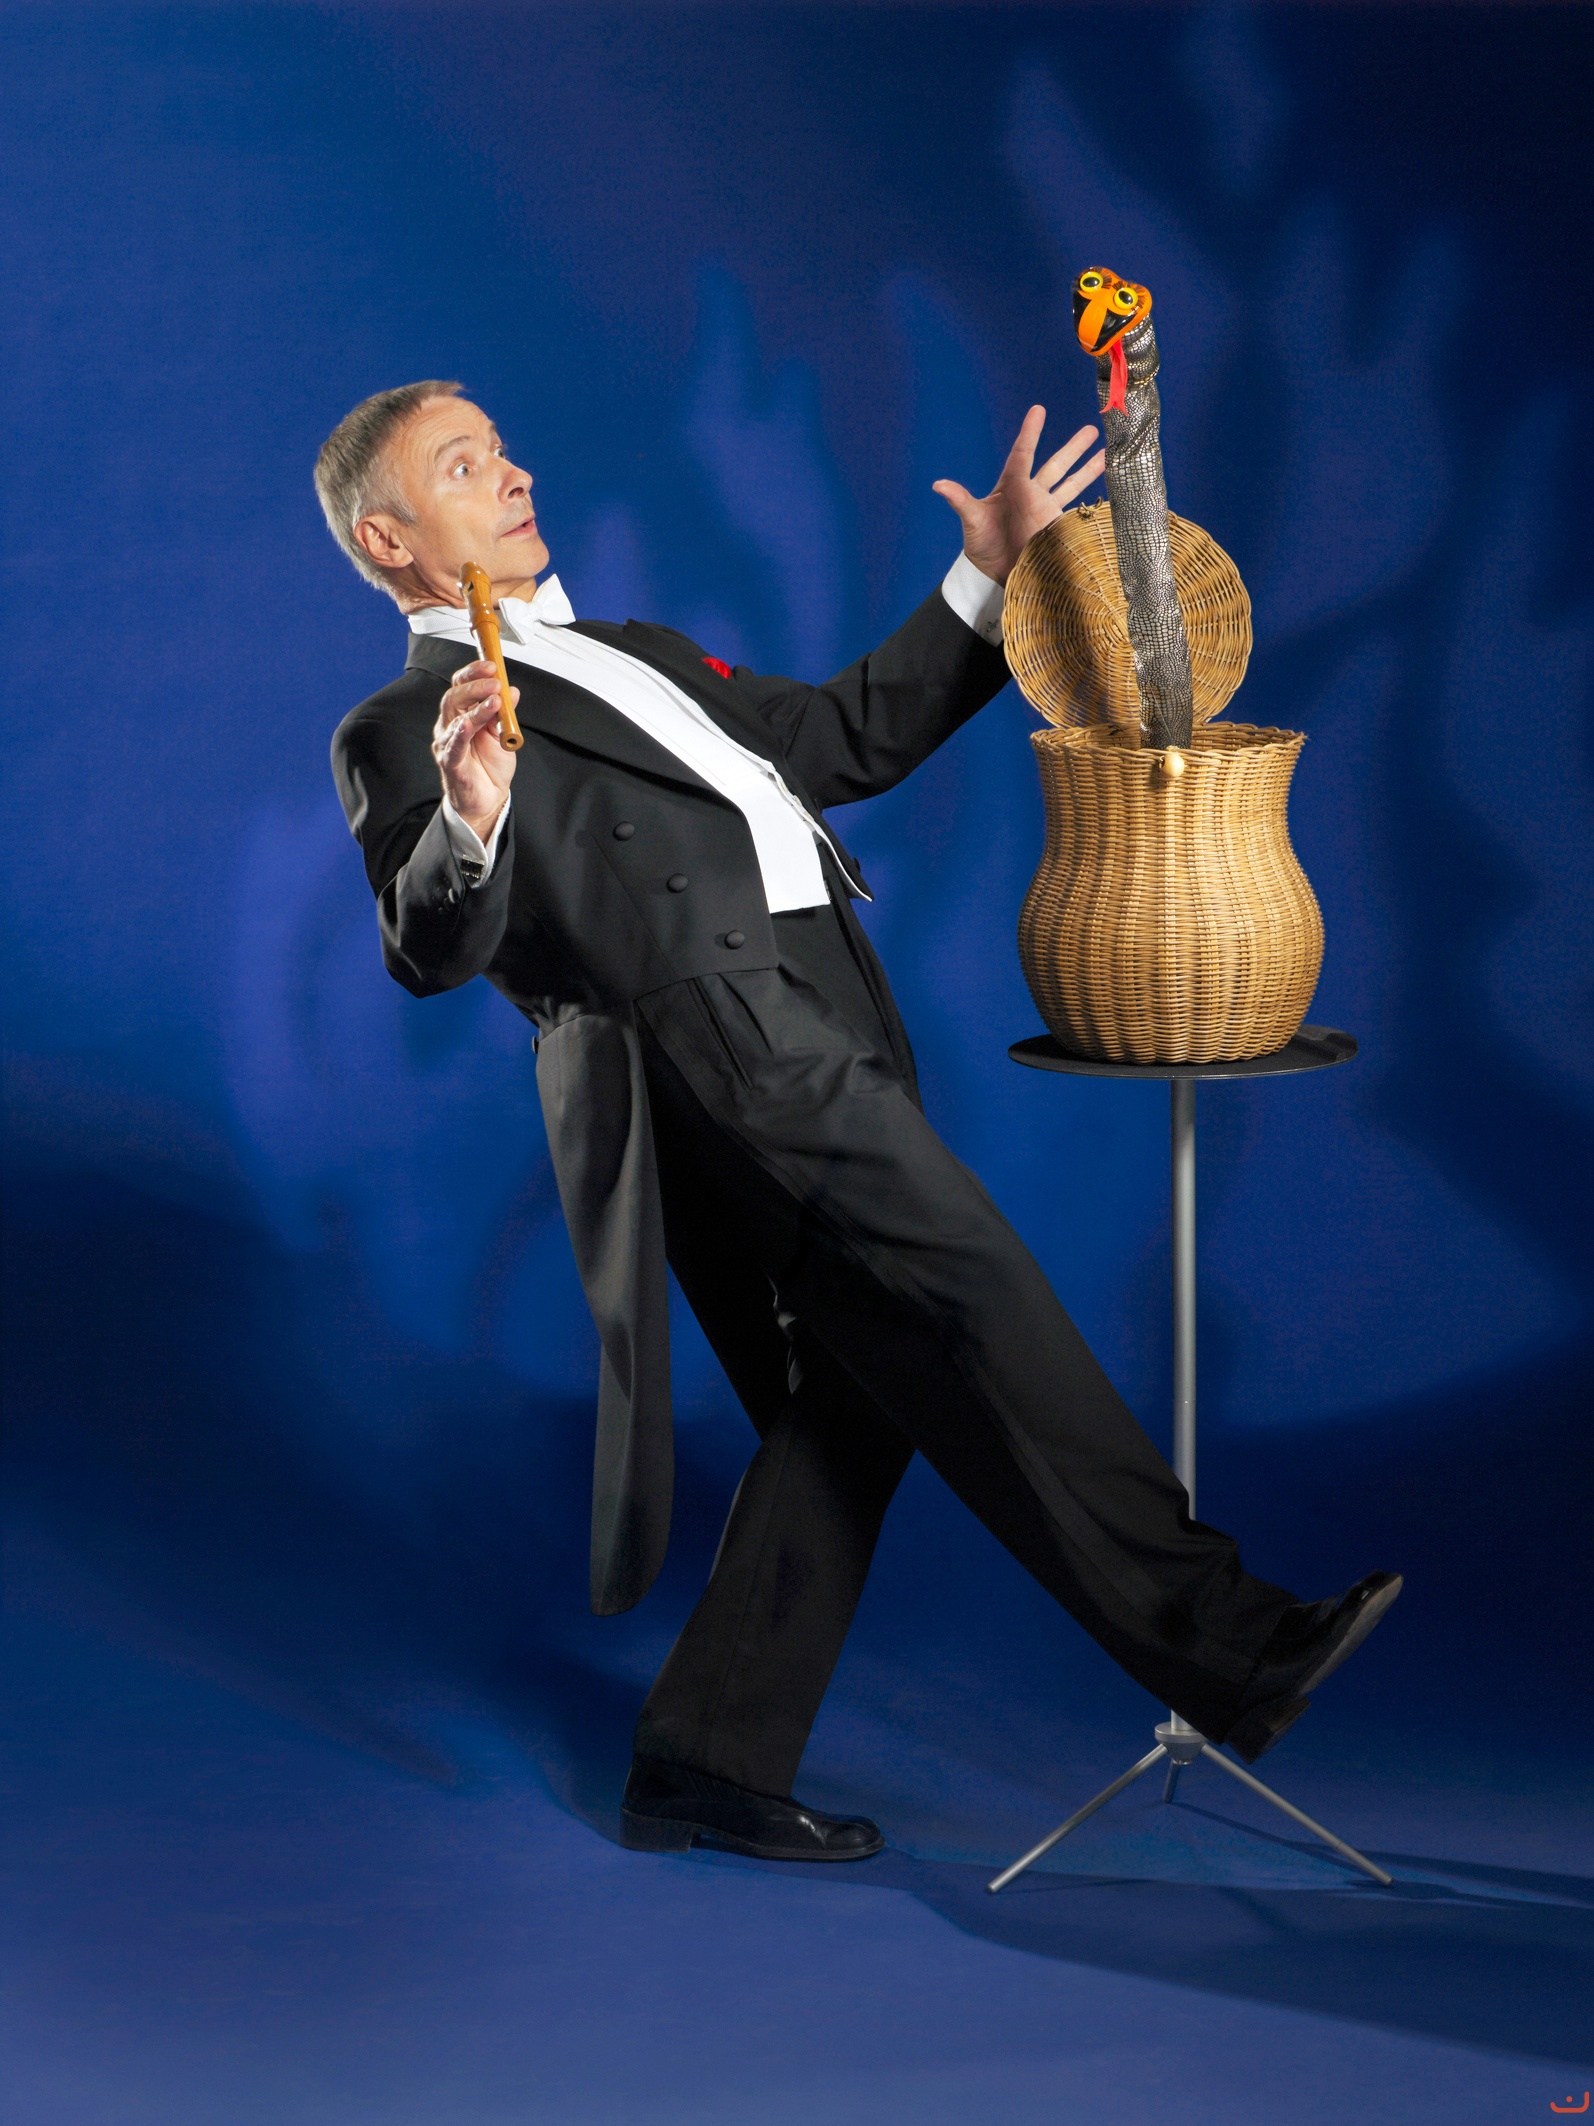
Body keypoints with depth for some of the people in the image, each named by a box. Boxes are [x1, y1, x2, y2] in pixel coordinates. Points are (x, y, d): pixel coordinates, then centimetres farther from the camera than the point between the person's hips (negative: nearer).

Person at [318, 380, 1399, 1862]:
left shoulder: (630, 658, 31)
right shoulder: (400, 732, 5)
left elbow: (848, 738, 34)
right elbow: (432, 953, -10)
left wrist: (987, 580, 28)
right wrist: (470, 822, -30)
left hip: (821, 1035, 9)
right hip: (712, 1034, -9)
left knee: (852, 1399, 5)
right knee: (972, 1301, -16)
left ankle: (709, 1759, 10)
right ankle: (1217, 1642, -17)